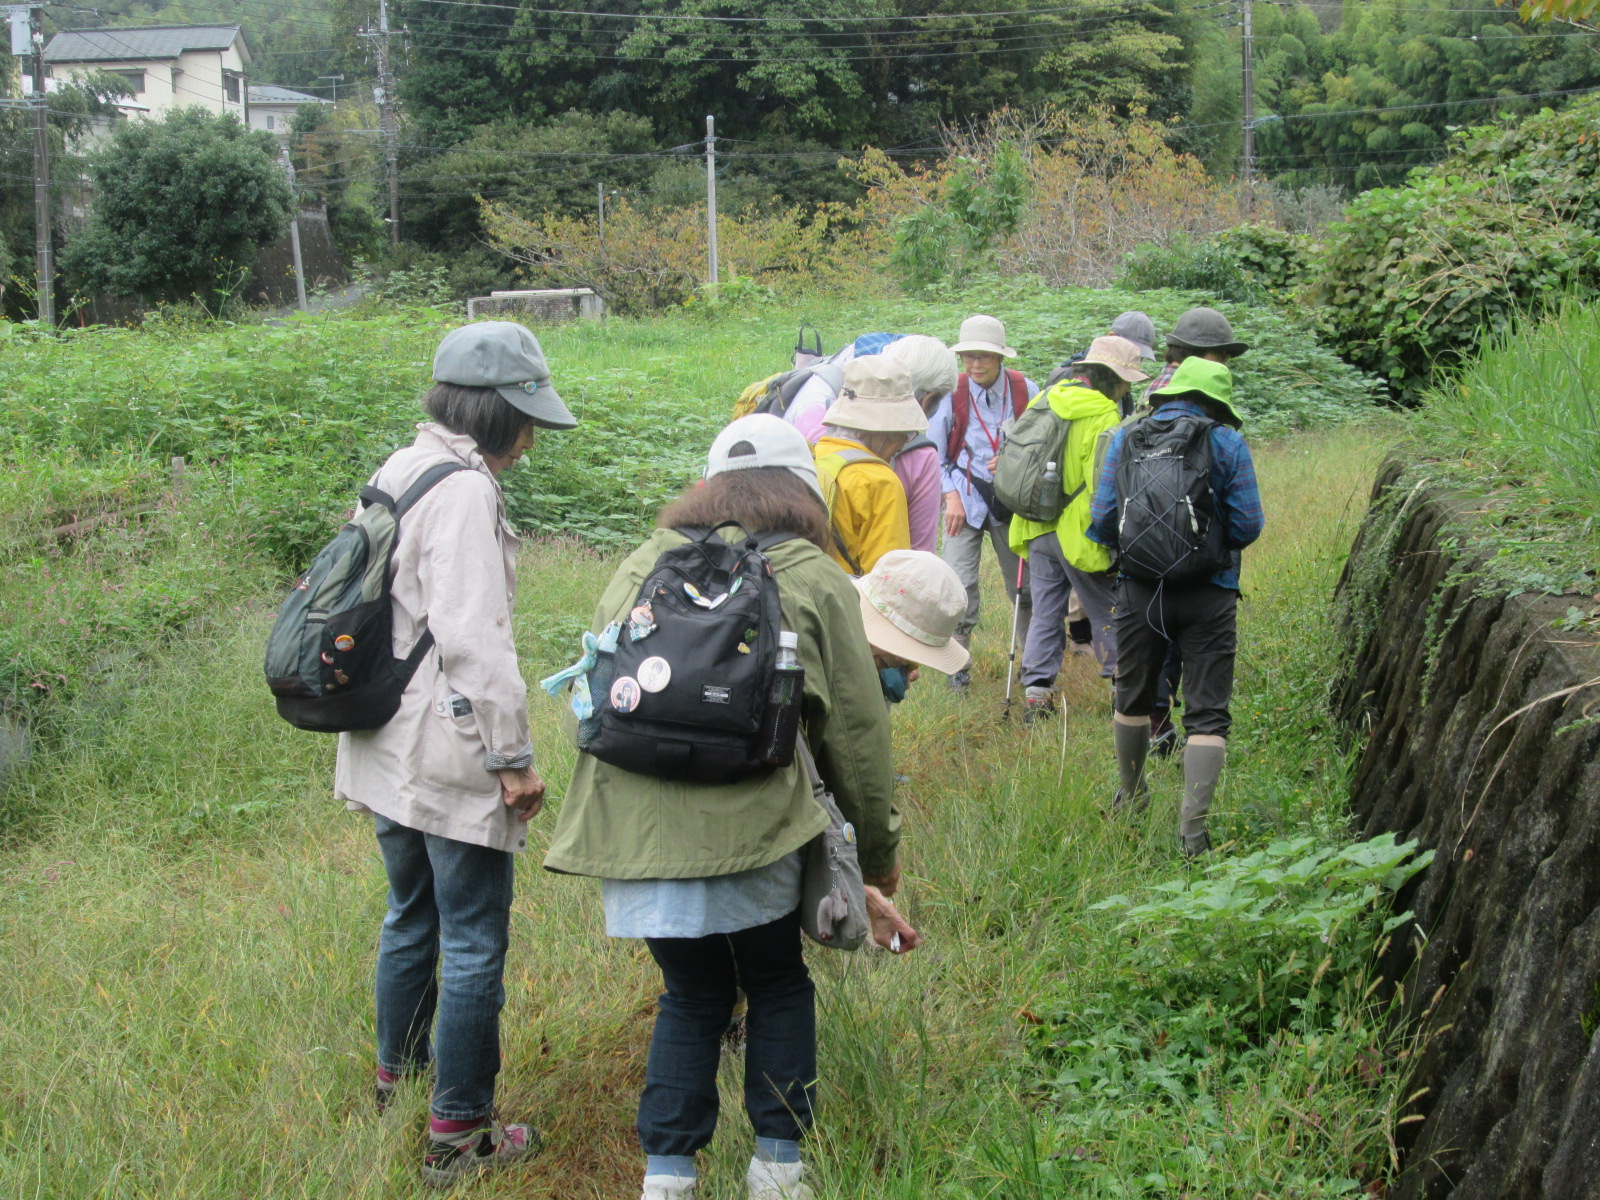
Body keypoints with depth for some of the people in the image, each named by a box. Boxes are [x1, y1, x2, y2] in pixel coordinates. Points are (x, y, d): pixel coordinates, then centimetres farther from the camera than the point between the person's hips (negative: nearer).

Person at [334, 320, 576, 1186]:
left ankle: (395, 1084, 37)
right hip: (451, 759, -10)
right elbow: (473, 638, -23)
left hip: (388, 749, 10)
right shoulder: (465, 491, -19)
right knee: (475, 943, 0)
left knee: (411, 919, 23)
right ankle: (458, 1133, 7)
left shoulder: (396, 473, 10)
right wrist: (513, 756, -18)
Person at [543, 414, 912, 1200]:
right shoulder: (813, 579, 5)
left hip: (636, 830, 3)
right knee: (778, 988, 19)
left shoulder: (641, 567, 17)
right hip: (749, 827, -3)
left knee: (691, 995, 21)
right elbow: (855, 729, 7)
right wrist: (879, 853, 17)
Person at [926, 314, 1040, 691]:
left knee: (1024, 582, 8)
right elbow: (933, 453, 2)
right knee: (959, 585, -6)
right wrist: (951, 496, -7)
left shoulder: (1026, 391, -4)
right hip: (966, 498, -1)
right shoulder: (952, 394, -5)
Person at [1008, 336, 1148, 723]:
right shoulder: (1102, 415, -15)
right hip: (1078, 532, -6)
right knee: (1108, 615, 6)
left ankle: (1036, 692, 7)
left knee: (1045, 614, 11)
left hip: (1036, 530, 7)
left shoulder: (1044, 402, 9)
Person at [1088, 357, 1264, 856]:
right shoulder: (1227, 444, -3)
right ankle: (1193, 828, -9)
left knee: (1133, 699, 21)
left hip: (1140, 590, 3)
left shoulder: (1126, 438, 3)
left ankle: (1131, 799, 38)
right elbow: (1247, 524, -5)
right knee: (1207, 713, 1)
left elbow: (1101, 520, 2)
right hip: (1208, 595, -2)